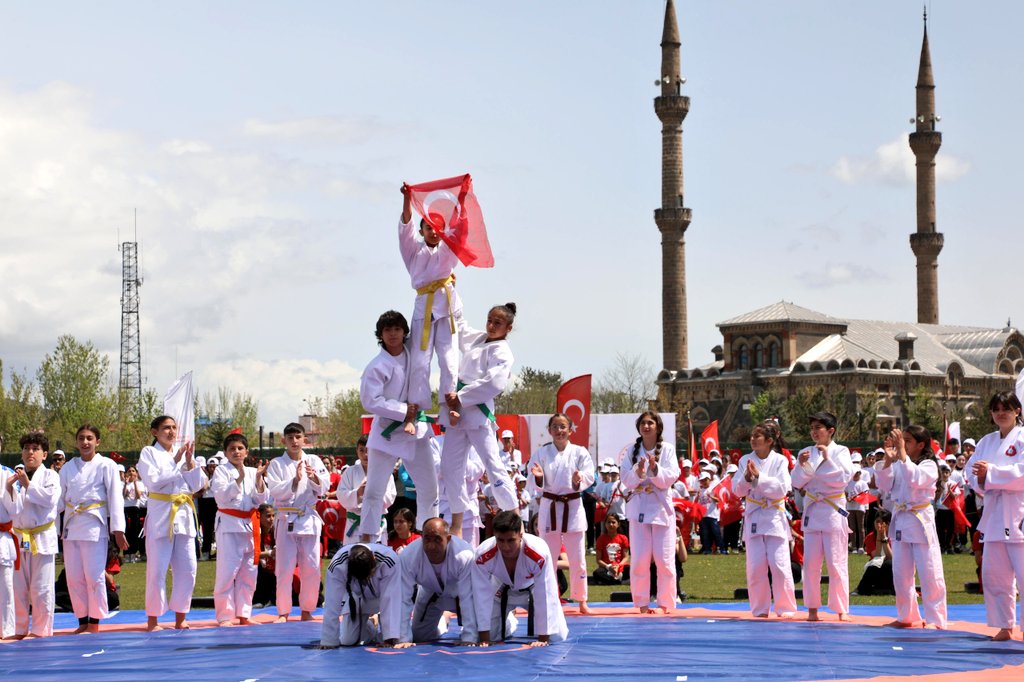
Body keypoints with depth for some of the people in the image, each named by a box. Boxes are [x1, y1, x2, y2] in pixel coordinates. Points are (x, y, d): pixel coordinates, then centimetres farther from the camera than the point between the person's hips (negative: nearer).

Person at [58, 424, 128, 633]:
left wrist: (118, 530, -9)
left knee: (94, 575, -6)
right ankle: (83, 621, 16)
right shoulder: (68, 468, 12)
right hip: (71, 526, 5)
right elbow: (59, 500, 15)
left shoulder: (106, 466, -1)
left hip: (95, 525, -5)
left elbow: (115, 498, -4)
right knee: (74, 576, 5)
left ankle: (94, 622, 2)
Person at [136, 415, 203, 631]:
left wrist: (190, 461, -5)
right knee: (157, 570, -6)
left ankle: (180, 619, 13)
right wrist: (175, 461, -12)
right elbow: (153, 481, -13)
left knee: (186, 569, 4)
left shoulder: (184, 453, 14)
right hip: (160, 514, -5)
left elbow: (197, 485, 8)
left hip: (184, 516, 5)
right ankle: (152, 620, 2)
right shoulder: (149, 453, 1)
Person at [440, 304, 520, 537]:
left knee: (493, 467, -10)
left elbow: (493, 383, -21)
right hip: (457, 412, 8)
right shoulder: (477, 338, 15)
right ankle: (456, 529, 17)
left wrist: (460, 397, -17)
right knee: (450, 469, 8)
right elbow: (457, 324, 29)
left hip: (478, 413, -8)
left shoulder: (502, 352, -8)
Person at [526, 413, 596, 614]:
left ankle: (581, 601, 14)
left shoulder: (580, 452, 1)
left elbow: (589, 477, -5)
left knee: (577, 558, 3)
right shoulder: (541, 454, 2)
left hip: (573, 507, 0)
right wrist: (538, 477, -22)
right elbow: (533, 485, 0)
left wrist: (579, 480, -26)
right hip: (549, 507, 0)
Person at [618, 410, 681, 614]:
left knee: (664, 560, -2)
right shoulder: (631, 451, 5)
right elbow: (626, 480, -2)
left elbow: (671, 477, -6)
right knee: (639, 560, -1)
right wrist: (638, 472, -21)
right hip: (638, 508, 1)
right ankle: (642, 603, 9)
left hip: (661, 507, -1)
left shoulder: (667, 449, 1)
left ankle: (666, 603, 7)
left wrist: (655, 469, -23)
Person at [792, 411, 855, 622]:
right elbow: (797, 483, 5)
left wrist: (828, 459, -16)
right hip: (812, 510, 3)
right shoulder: (806, 452, 9)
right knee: (811, 562, 3)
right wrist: (802, 465, -13)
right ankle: (812, 608, 12)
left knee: (836, 563, -4)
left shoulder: (840, 451, -1)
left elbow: (843, 479, -10)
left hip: (834, 510, -3)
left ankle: (842, 610, 2)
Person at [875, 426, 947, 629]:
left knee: (930, 574, -4)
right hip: (901, 520, 6)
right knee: (900, 574, 10)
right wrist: (888, 459, -10)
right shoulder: (898, 464, 8)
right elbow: (885, 485, 1)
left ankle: (935, 619, 2)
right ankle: (906, 616, 23)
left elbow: (914, 479, -27)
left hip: (921, 522, -6)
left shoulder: (928, 465, -9)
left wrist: (902, 452, -28)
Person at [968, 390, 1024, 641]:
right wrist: (980, 479, -8)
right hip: (994, 514, 7)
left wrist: (990, 472, -17)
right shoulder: (987, 442, 15)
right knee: (993, 575, 9)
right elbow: (972, 472, 14)